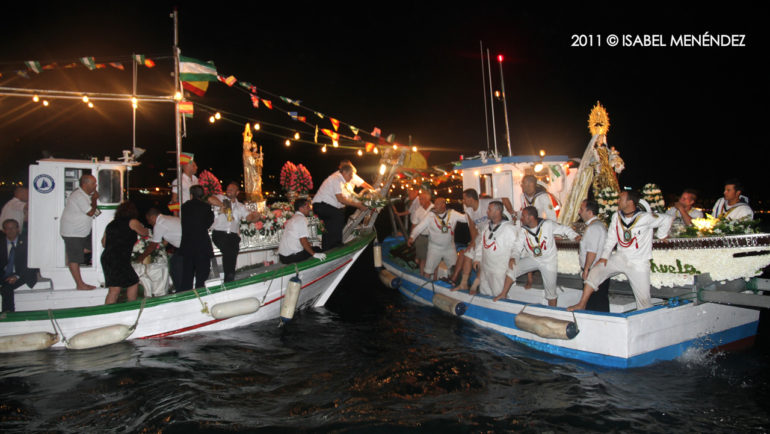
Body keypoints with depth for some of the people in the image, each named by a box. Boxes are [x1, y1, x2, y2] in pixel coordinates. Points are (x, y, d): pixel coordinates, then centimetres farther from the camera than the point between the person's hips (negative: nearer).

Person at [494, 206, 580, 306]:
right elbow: (517, 246, -8)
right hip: (532, 259, 3)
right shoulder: (522, 230, -8)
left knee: (551, 291, 5)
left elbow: (564, 229, -8)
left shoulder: (548, 224, -18)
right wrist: (512, 258, -25)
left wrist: (575, 236, -24)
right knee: (512, 268, -16)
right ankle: (504, 294, -3)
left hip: (549, 261, -3)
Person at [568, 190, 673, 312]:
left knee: (643, 298, 0)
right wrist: (604, 256, -1)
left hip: (639, 264, -4)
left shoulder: (645, 218, -15)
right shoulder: (616, 216, 1)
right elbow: (611, 238, 5)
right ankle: (582, 304, -10)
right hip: (620, 258, 4)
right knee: (595, 271, -13)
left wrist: (661, 236, 3)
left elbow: (667, 219, -6)